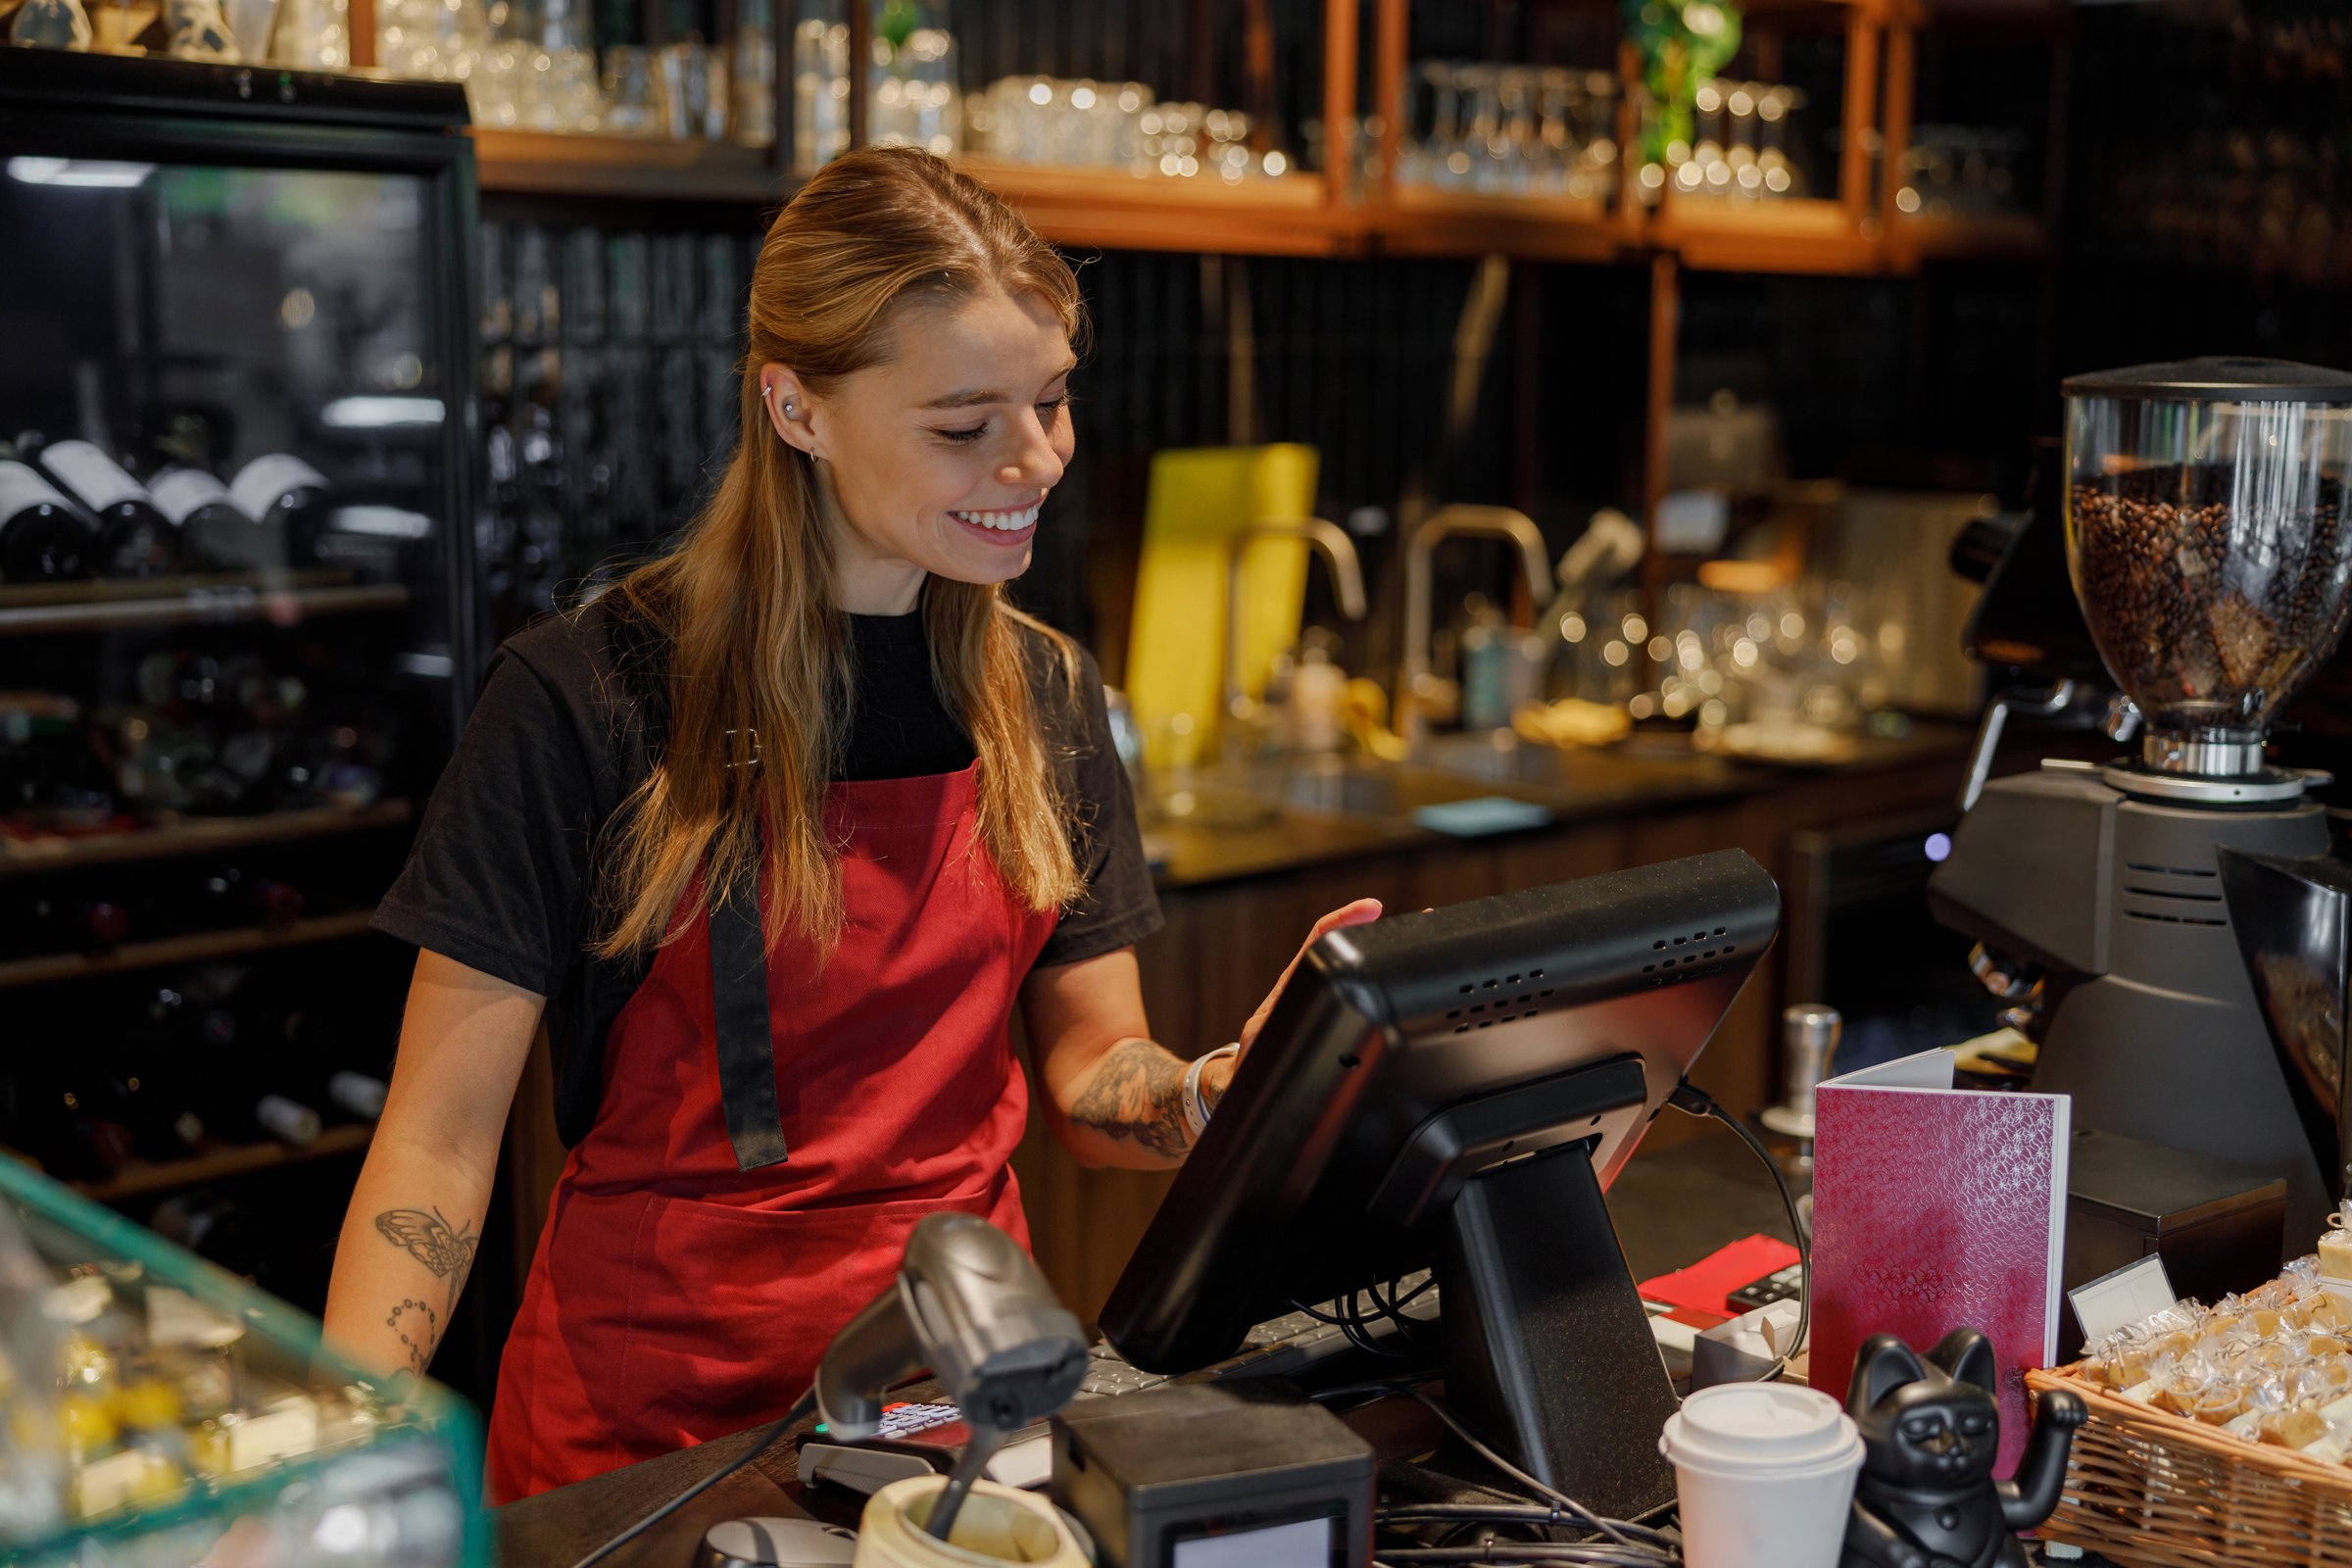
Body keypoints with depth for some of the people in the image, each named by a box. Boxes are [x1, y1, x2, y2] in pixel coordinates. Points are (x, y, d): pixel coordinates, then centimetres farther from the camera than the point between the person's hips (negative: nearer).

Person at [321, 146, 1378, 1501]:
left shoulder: (1046, 698, 6)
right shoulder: (591, 698, -10)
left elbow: (1090, 1080, 8)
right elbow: (440, 1137, -7)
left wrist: (1234, 1085, -14)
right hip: (646, 1424, -3)